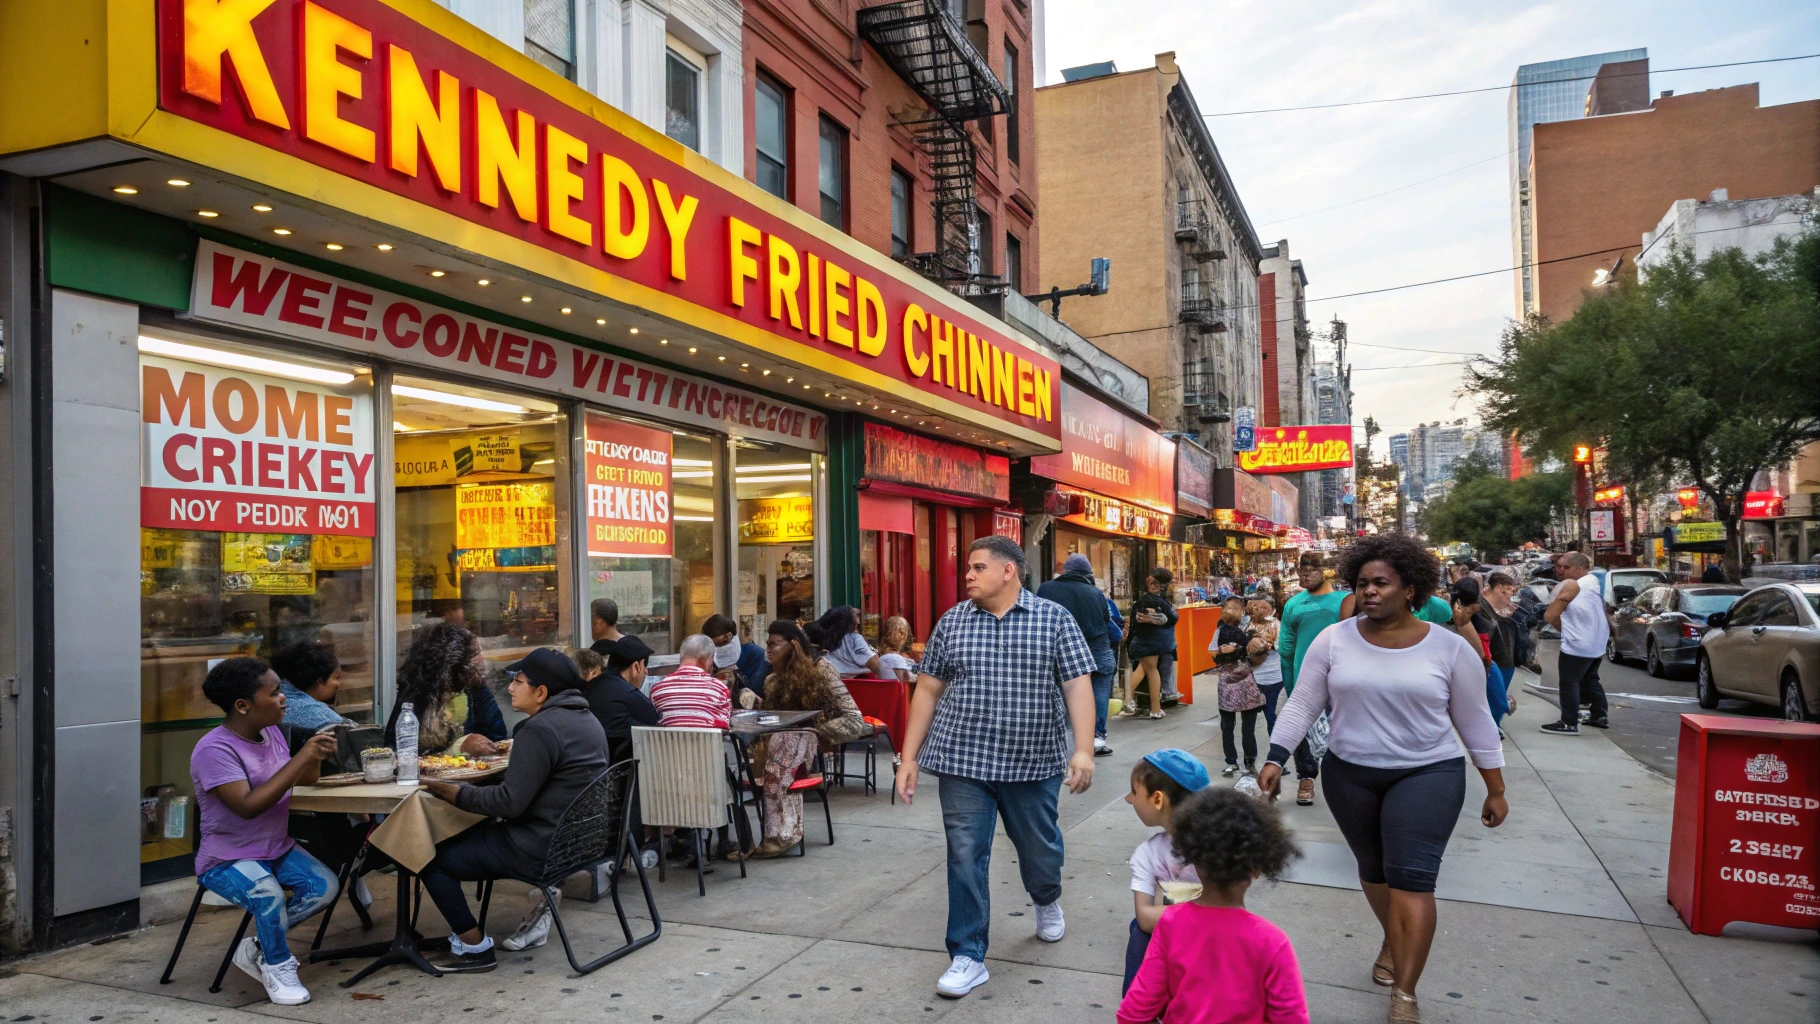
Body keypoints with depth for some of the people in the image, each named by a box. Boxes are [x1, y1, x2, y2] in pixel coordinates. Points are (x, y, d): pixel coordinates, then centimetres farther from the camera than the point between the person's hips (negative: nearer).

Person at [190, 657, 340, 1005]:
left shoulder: (271, 732, 2)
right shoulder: (214, 749, -22)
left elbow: (299, 783, 10)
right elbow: (247, 806, -31)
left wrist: (315, 758, -10)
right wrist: (301, 757, -31)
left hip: (277, 847, 7)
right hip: (226, 859, -7)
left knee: (325, 886, -15)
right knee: (268, 893, -34)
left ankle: (258, 947, 7)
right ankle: (278, 966, -7)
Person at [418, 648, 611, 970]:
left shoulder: (540, 730, -20)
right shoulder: (587, 720, 8)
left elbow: (510, 802, -22)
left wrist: (453, 793, -14)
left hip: (540, 847, -10)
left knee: (432, 858, 0)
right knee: (479, 832, 29)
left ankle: (475, 948, 3)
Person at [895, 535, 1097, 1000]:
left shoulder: (1054, 618, -3)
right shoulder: (951, 622, 3)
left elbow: (1078, 685, -7)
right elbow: (927, 690, 6)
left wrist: (1083, 750, -17)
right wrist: (909, 757, 2)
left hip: (1033, 761, -1)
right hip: (963, 760, 1)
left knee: (1040, 847, 16)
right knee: (965, 856, 0)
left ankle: (1047, 900, 49)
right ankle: (968, 956, 12)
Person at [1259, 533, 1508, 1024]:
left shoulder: (1449, 647, -8)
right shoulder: (1333, 640, -6)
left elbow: (1475, 721, 0)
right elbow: (1302, 705, -2)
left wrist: (1495, 789, 5)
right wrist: (1275, 759, -9)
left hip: (1427, 774, -2)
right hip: (1348, 774, 3)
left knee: (1412, 876, -12)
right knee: (1373, 868, 17)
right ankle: (1394, 941, 44)